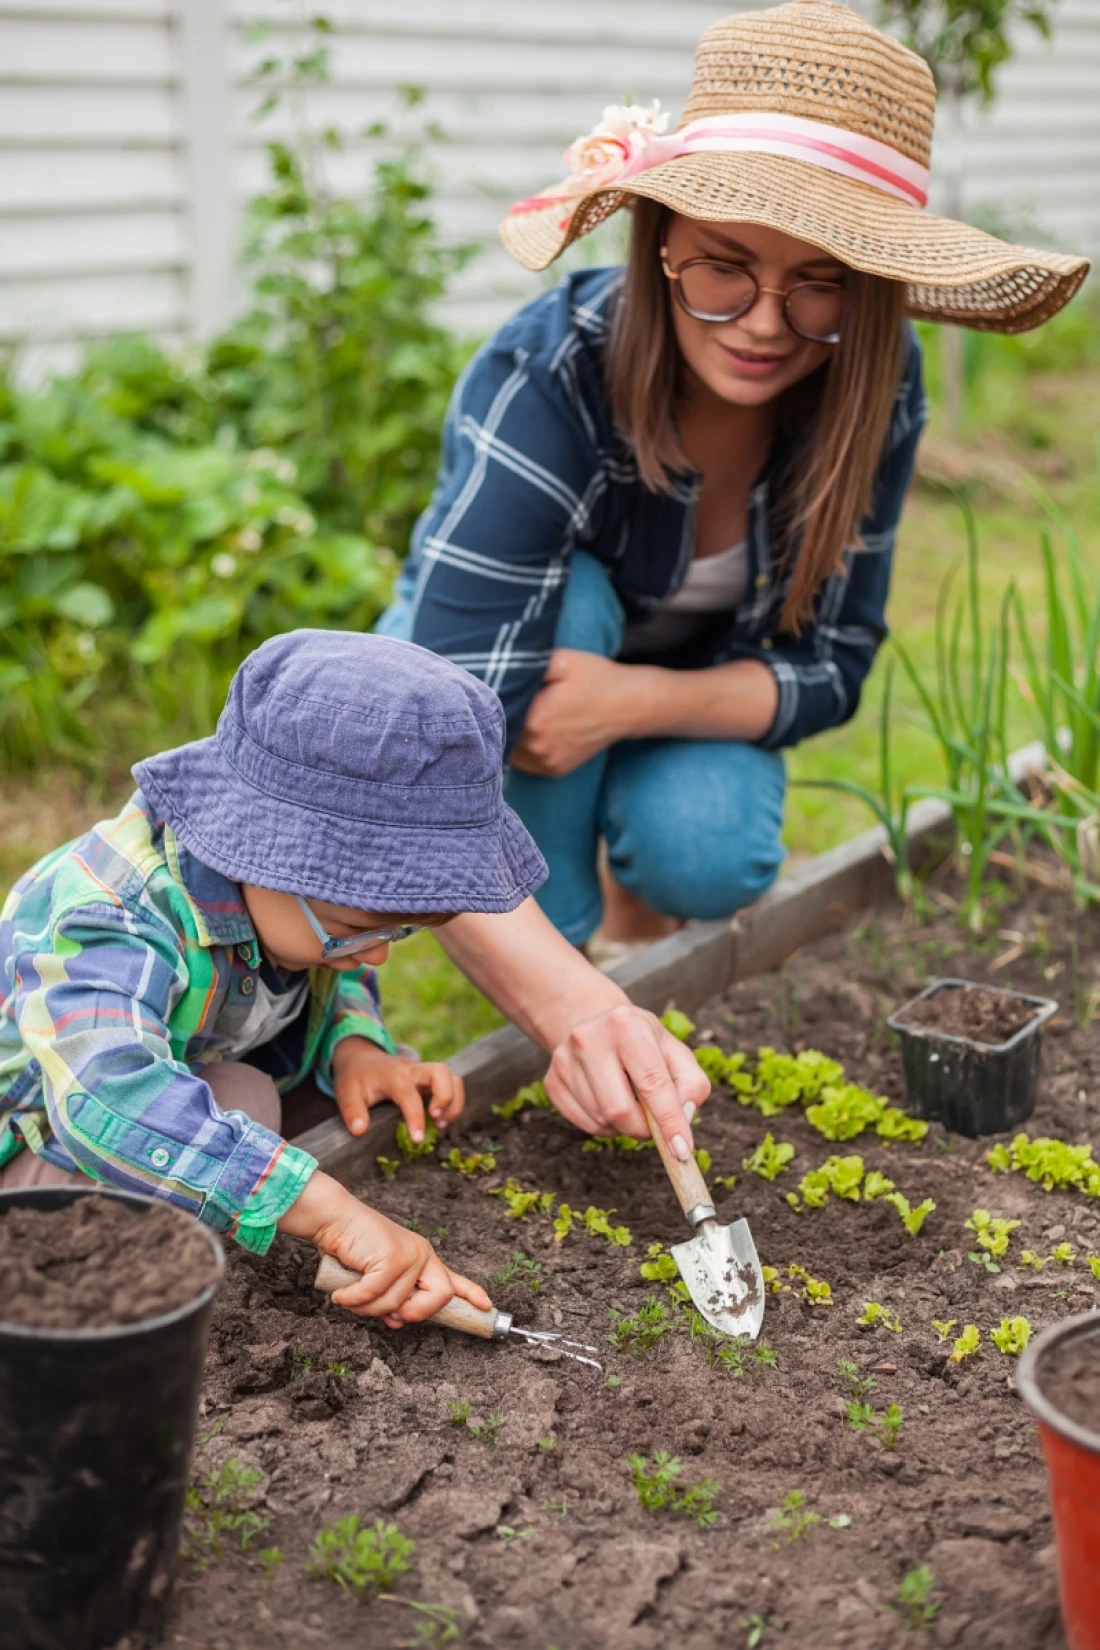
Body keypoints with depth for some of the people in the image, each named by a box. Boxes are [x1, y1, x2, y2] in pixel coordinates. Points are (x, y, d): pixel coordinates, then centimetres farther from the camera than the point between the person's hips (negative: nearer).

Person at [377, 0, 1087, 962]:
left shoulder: (872, 389, -22)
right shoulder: (545, 386, -36)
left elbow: (831, 666, -16)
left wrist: (635, 700, -35)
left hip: (685, 689, 2)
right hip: (476, 655, -2)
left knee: (708, 855, -29)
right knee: (566, 599, -34)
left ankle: (635, 884, 8)